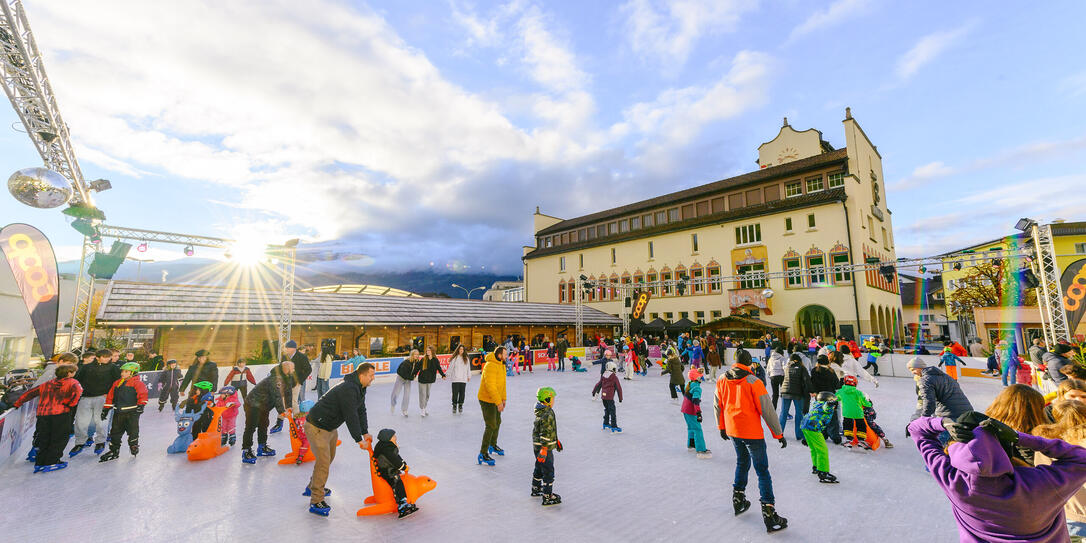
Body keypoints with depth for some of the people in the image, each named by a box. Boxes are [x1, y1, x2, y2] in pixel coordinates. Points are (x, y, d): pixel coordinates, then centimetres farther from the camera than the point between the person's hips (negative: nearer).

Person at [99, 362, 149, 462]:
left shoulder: (137, 383, -7)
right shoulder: (117, 383, 14)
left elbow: (143, 393, -18)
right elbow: (110, 396, 21)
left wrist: (141, 404, -29)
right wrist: (106, 408, 17)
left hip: (132, 412, -6)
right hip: (118, 412, 6)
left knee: (133, 431, 0)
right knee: (115, 431, 11)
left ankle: (134, 446, 17)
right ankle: (114, 450, 22)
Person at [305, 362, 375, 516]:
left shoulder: (360, 388, 1)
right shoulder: (348, 389, -31)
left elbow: (361, 411, 7)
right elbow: (351, 417, -29)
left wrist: (365, 433, 2)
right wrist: (359, 441, -22)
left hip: (331, 427, 11)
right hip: (316, 427, -11)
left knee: (329, 457, 23)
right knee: (323, 462, -8)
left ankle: (312, 487, 43)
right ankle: (316, 502, 5)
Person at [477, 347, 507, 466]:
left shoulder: (502, 365, 5)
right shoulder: (490, 366, -27)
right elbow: (490, 386, -30)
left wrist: (503, 398, 15)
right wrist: (498, 402, -28)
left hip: (495, 399, 10)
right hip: (487, 400, -10)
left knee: (497, 422, 22)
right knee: (491, 426, -8)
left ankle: (493, 445, 42)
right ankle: (483, 454, 2)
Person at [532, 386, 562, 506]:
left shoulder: (541, 411, 8)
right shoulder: (547, 414, -24)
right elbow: (545, 433, -26)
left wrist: (556, 441, 28)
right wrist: (544, 449, -26)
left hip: (537, 446, 10)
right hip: (544, 447, -10)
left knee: (539, 468, 25)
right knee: (548, 472, -1)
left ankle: (536, 489, 41)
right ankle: (547, 497, 7)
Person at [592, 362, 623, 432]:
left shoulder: (603, 376, 10)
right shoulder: (614, 377, -6)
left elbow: (598, 384, 16)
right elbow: (618, 388, -3)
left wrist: (594, 392, 26)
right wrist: (620, 398, 5)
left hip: (603, 395, 7)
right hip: (610, 397, -7)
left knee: (607, 409, 21)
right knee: (612, 411, -3)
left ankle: (606, 424, 31)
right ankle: (613, 426, -3)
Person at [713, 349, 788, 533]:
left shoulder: (722, 380, -2)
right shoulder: (753, 382, -18)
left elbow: (717, 406, 8)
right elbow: (767, 410, -15)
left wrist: (722, 427, 22)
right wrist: (779, 434, -4)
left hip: (732, 431, 5)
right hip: (752, 432, -5)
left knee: (742, 461, 25)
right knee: (762, 470, 5)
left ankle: (738, 499, 35)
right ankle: (769, 514, 6)